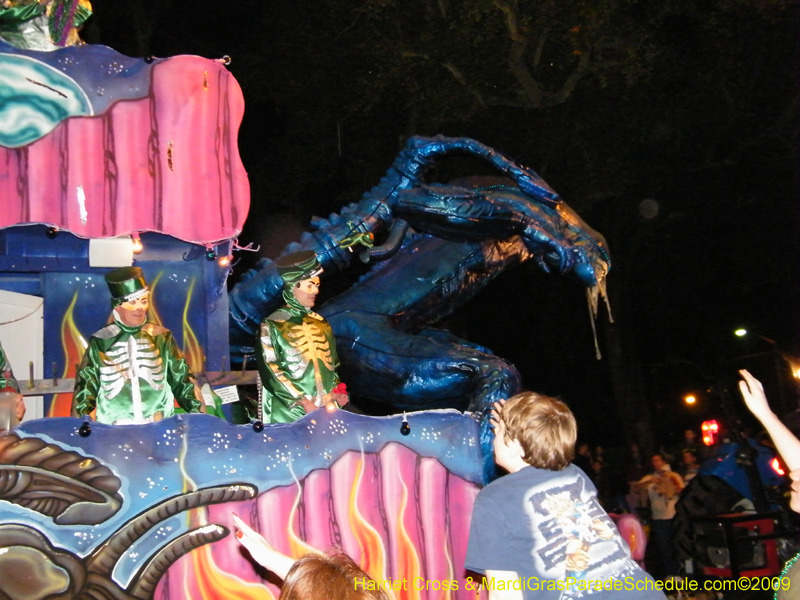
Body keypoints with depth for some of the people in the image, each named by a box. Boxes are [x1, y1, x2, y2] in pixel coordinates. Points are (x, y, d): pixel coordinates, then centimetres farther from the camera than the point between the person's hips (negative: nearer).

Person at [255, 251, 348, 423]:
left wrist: (338, 390, 2)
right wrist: (302, 401, -14)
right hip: (291, 412, -5)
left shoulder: (321, 323, 12)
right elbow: (269, 370, -8)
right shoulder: (273, 325, -3)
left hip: (328, 409, 5)